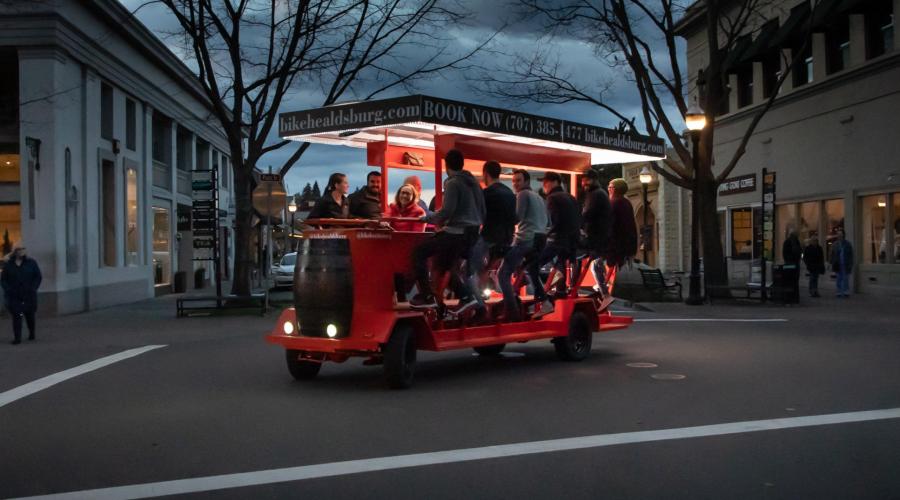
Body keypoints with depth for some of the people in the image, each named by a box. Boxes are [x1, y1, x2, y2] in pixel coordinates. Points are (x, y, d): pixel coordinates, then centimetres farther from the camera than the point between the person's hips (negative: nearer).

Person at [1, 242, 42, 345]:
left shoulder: (31, 263, 3)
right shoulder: (9, 264, 3)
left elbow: (38, 277, 5)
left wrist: (33, 288, -6)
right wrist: (8, 289, -6)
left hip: (29, 295, 1)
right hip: (14, 296, 0)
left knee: (30, 315, 12)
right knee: (16, 316, -6)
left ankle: (32, 333, 32)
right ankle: (17, 338, -5)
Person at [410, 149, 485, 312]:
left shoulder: (453, 183, -10)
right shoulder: (473, 182, 16)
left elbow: (447, 211, -20)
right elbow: (482, 212, 18)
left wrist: (427, 218, -4)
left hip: (457, 233, -9)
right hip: (472, 234, 9)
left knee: (419, 252, -1)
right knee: (442, 266, 21)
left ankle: (427, 297, -4)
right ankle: (466, 297, 11)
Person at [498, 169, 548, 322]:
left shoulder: (523, 194, 1)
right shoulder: (539, 197, 27)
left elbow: (517, 217, -10)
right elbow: (545, 221, 27)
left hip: (525, 239, -8)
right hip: (540, 239, 9)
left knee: (503, 274, -7)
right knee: (534, 275, 23)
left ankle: (512, 312, -18)